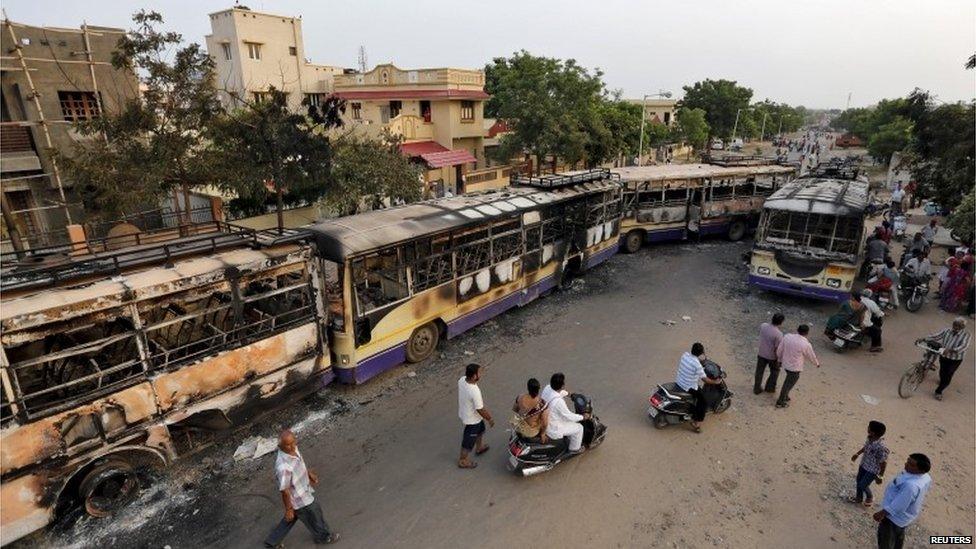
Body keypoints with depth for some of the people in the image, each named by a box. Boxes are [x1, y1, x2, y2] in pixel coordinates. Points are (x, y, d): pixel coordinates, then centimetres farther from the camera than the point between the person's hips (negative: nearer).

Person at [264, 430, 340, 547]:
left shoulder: (293, 448, -17)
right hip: (300, 500, -7)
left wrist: (309, 473, 18)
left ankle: (272, 541, 51)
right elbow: (284, 490, -27)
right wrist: (288, 509, -13)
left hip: (303, 489, 7)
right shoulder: (283, 467, -42)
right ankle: (323, 536, 51)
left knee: (291, 519, 31)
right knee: (314, 517, 21)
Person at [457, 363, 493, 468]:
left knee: (480, 430, 33)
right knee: (469, 441, 17)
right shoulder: (475, 391, -40)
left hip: (464, 412, 8)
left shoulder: (462, 380, -17)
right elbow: (480, 410, -27)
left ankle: (479, 448, 58)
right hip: (472, 419, -8)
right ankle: (462, 461, 40)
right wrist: (489, 419, -9)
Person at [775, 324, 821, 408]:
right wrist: (817, 363, 17)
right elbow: (811, 356, -4)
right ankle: (780, 402, 27)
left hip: (785, 364, 5)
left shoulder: (787, 336, -12)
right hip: (795, 368, -5)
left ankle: (785, 397, 41)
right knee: (789, 384, 13)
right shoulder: (806, 344, -23)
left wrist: (780, 360, 15)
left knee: (788, 380, 28)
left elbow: (779, 350, -3)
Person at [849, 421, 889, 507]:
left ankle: (870, 498, 42)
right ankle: (858, 498, 44)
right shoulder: (869, 438, -14)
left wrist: (881, 476, -13)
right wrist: (857, 454, 21)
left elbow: (883, 463, -24)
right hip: (863, 465, 7)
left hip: (872, 470, -7)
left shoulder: (882, 447, -37)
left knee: (863, 485, 10)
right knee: (858, 481, 21)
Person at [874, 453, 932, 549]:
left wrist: (882, 513, -21)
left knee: (885, 540, 14)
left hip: (895, 517, -8)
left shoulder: (911, 485, -43)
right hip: (906, 515, 8)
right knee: (899, 536, 32)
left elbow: (897, 505, -33)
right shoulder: (926, 477, -14)